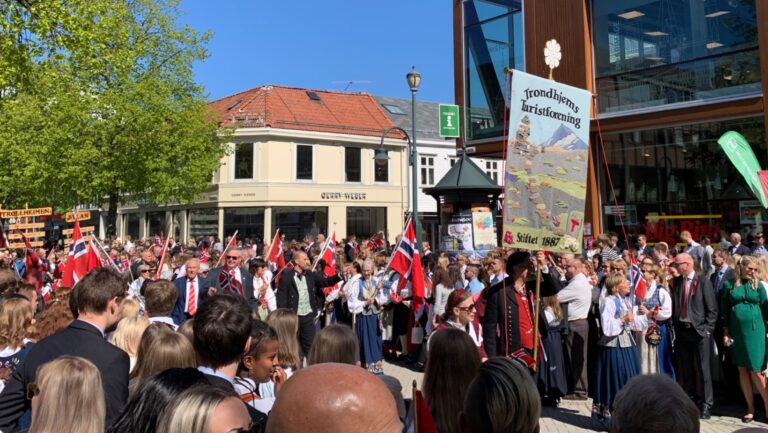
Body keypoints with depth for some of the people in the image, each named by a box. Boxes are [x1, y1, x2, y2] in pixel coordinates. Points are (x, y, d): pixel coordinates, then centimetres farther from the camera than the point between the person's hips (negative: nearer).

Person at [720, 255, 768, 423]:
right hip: (736, 332, 1)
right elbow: (724, 310, 6)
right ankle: (750, 407, 18)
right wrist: (725, 332, 3)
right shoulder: (729, 285, 4)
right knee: (742, 370, 8)